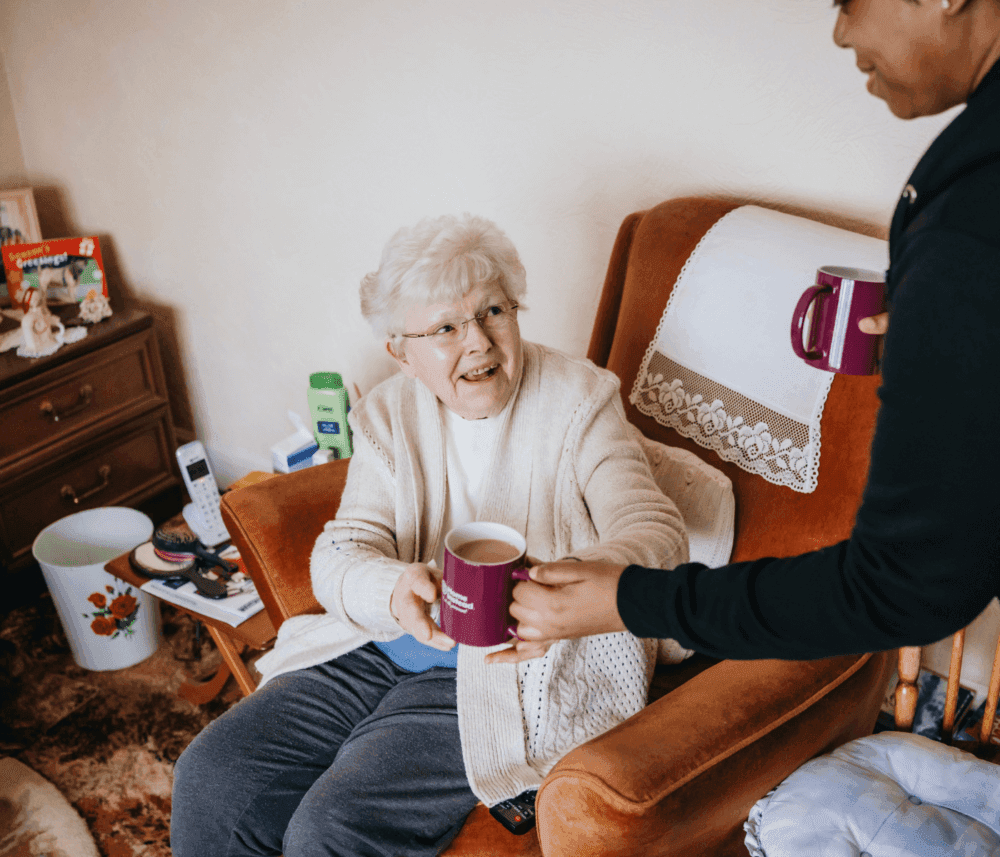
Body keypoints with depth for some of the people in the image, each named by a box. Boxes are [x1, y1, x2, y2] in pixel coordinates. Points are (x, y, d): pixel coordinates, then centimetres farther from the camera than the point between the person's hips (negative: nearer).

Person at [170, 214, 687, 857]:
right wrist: (393, 589, -31)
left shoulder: (577, 401, -8)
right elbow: (340, 553, -5)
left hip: (520, 662, -4)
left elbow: (659, 534, -17)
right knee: (209, 781, -7)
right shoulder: (390, 415, 4)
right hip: (384, 646, 5)